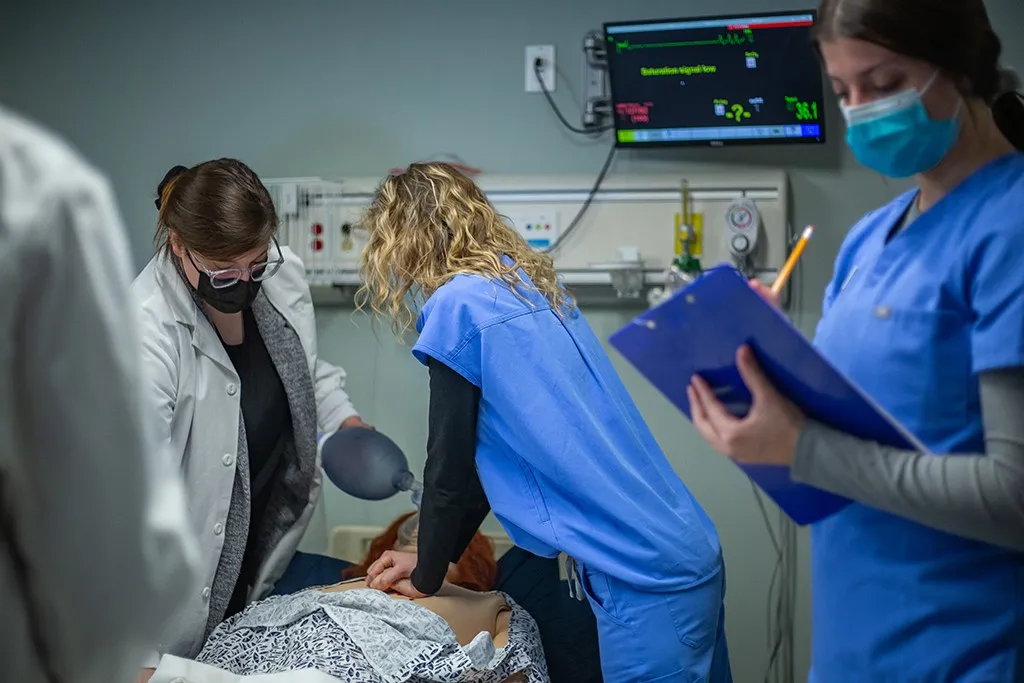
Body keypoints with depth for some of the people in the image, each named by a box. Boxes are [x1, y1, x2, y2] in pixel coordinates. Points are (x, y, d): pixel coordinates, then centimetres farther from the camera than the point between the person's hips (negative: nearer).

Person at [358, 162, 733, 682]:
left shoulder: (459, 304, -11)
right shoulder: (528, 284, 14)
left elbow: (449, 464, -4)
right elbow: (489, 451, 20)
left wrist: (426, 578, 11)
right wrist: (433, 557, 24)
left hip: (645, 577, -9)